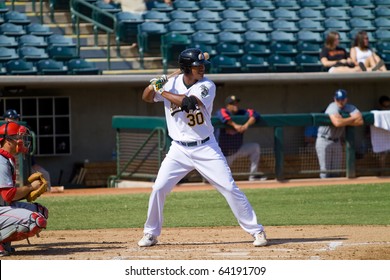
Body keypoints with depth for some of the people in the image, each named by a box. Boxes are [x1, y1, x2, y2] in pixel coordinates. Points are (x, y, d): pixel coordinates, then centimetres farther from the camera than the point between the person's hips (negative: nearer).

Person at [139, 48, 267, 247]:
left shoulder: (207, 86, -13)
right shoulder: (171, 83, -3)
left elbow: (189, 102, -29)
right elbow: (146, 98, 7)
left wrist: (163, 92, -23)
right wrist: (153, 86, -15)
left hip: (206, 148, -2)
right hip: (179, 150, 2)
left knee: (229, 188, -5)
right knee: (159, 188, -4)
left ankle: (256, 231, 3)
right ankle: (151, 234, 14)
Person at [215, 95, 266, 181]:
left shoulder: (242, 113, -2)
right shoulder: (223, 112, -14)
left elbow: (255, 115, -17)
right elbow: (222, 115, -39)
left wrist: (247, 125, -36)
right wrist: (235, 125, -49)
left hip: (238, 149, 4)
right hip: (225, 153, -4)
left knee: (255, 147, -13)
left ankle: (253, 175, -7)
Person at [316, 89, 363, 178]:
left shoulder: (350, 108, -3)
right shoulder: (333, 107, -20)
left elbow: (360, 121, -19)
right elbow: (337, 123, -39)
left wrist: (345, 122, -24)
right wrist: (353, 118, -24)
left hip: (337, 141, 6)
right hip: (324, 141, -6)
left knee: (336, 171, 6)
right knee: (325, 171, -8)